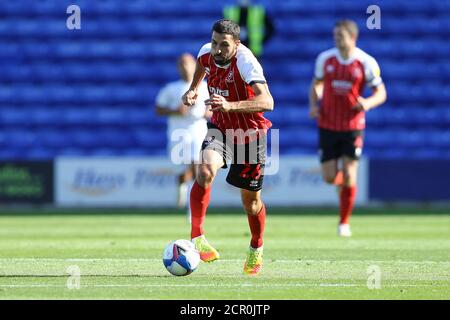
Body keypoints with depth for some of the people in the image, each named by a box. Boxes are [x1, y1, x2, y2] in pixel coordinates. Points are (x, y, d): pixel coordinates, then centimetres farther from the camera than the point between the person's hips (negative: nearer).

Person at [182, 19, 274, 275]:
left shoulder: (245, 62, -30)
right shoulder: (207, 53, -11)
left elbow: (267, 102, -44)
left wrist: (230, 105, -56)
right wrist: (193, 88, 8)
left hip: (250, 133, -3)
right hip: (220, 127, 3)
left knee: (250, 199, 8)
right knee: (205, 170, -28)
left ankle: (256, 249, 36)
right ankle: (197, 237, -25)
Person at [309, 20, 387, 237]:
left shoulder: (366, 63, -8)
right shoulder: (325, 59, -1)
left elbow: (381, 93, -2)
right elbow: (316, 84, 14)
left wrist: (368, 103, -24)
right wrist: (313, 105, -5)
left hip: (353, 127, -2)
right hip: (328, 126, 2)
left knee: (349, 176, -7)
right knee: (329, 177, 0)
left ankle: (344, 222, 6)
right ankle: (342, 179, 38)